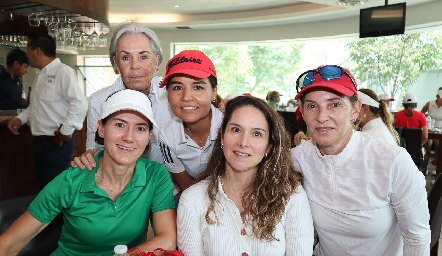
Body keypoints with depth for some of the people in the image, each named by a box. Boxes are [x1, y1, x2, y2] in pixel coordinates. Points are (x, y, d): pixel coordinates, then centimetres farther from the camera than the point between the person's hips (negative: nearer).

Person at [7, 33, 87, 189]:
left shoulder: (63, 72, -15)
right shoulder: (41, 75, 14)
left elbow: (79, 103, -25)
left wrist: (66, 130, -19)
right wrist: (20, 118, 11)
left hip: (57, 142, -9)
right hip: (39, 141, 9)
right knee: (44, 185, 17)